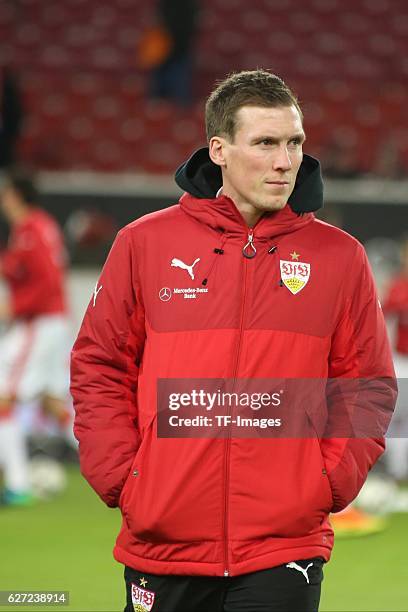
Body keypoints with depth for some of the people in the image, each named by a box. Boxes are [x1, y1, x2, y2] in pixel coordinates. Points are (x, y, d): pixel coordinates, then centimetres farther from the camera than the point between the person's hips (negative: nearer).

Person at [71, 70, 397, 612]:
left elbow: (369, 387, 9)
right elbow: (99, 370, 8)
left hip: (284, 549, -1)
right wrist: (121, 479, -2)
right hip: (161, 542, 1)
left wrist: (331, 481, -4)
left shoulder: (339, 257, 6)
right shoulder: (145, 243, 5)